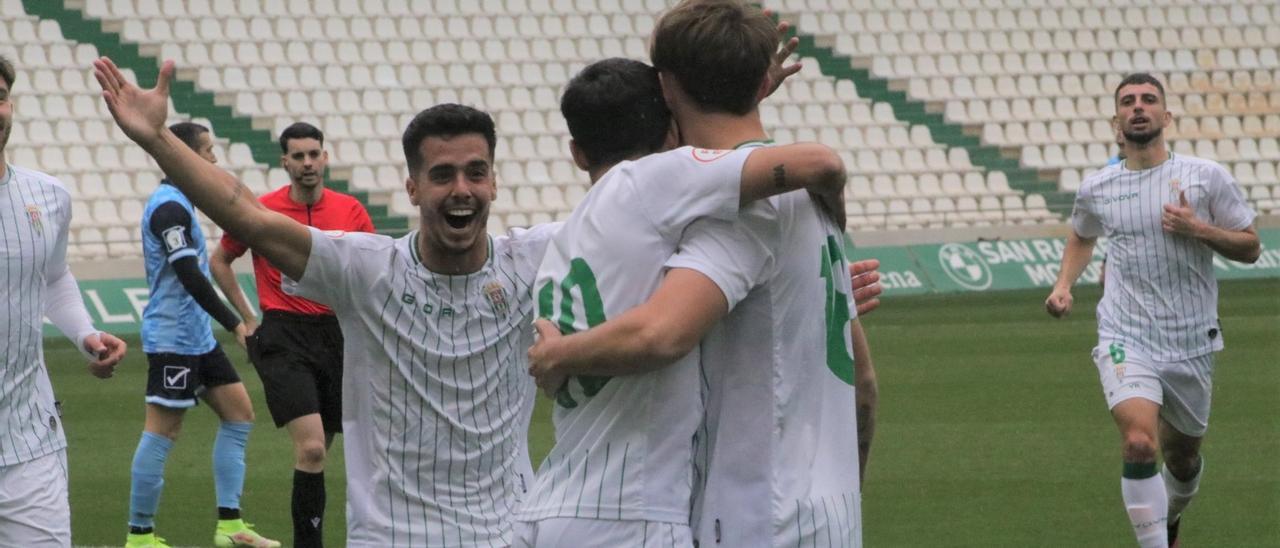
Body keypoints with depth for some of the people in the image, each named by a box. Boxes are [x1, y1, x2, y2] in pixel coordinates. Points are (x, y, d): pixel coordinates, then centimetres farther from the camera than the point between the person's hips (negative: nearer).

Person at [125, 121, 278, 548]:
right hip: (173, 338, -11)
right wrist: (234, 324, -20)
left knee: (239, 412, 10)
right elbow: (190, 277, -24)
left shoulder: (175, 202, 15)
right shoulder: (170, 207, -17)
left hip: (197, 336, 11)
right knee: (163, 431, -6)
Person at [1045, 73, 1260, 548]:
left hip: (1191, 344, 1)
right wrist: (1064, 285, 9)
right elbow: (1081, 237, 26)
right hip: (1126, 341, -1)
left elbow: (1250, 247, 1)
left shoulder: (1207, 177, -3)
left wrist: (1198, 229, -16)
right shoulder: (1096, 189, 4)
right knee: (1139, 443, -25)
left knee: (1182, 457, 17)